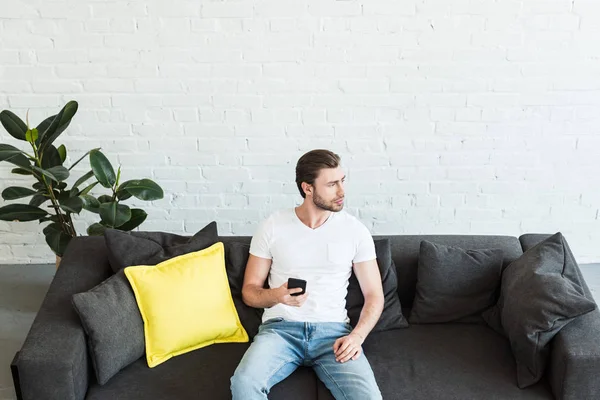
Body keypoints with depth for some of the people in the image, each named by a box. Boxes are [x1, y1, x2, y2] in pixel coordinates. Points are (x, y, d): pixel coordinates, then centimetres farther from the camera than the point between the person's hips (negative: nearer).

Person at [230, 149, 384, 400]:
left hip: (332, 330, 0)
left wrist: (356, 336, -13)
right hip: (280, 328, 0)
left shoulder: (355, 231, 2)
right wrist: (275, 295, -17)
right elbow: (249, 290, 6)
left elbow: (374, 295, 5)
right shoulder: (272, 227, 0)